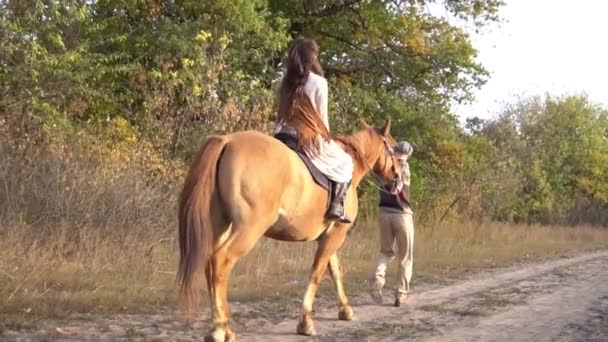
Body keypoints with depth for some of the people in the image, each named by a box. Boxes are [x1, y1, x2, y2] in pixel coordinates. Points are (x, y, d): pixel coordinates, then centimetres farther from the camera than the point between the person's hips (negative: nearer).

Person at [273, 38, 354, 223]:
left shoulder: (286, 83, 9)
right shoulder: (319, 82, -7)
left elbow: (281, 114, 12)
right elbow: (322, 118, -3)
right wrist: (327, 139, 11)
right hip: (311, 139, -5)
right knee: (345, 161, 15)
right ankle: (337, 206, -1)